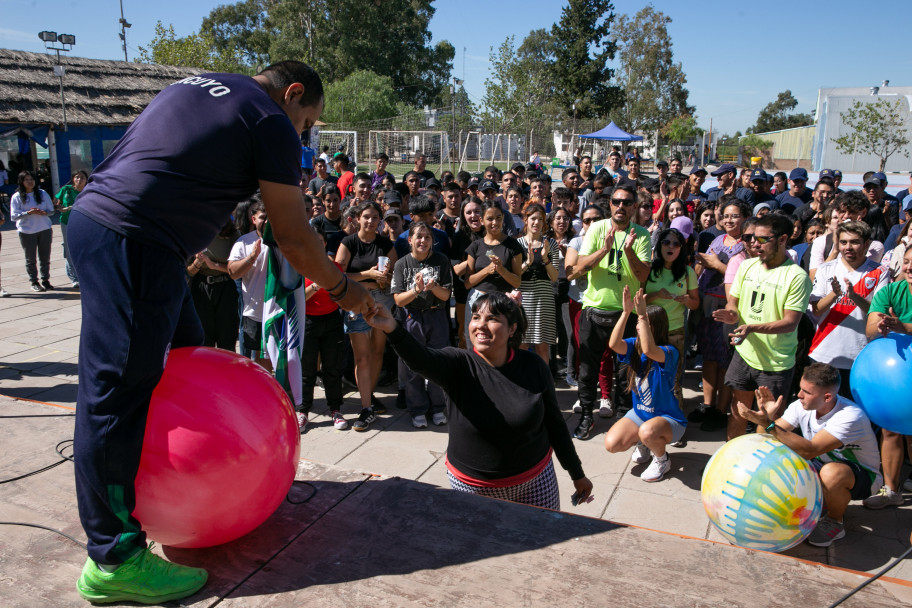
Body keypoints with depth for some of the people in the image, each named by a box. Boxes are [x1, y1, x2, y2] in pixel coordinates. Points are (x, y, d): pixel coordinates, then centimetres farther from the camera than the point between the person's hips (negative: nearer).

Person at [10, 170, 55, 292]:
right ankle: (34, 282, 13)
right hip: (26, 232, -2)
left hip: (45, 229, 2)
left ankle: (45, 280, 17)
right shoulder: (17, 197, -2)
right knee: (31, 259, 4)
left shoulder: (42, 193, 6)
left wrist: (44, 213, -14)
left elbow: (51, 210, 8)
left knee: (45, 257, 6)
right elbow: (14, 216, -6)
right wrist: (28, 213, -21)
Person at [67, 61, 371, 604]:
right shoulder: (272, 122, -4)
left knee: (185, 351, 17)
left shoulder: (200, 85, 22)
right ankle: (114, 559, 2)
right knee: (118, 392, -7)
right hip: (130, 240, -10)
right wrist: (344, 289, 8)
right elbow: (292, 237, -4)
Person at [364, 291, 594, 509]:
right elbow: (420, 360, -38)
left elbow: (554, 422, 2)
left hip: (535, 480, 2)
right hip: (473, 487, -1)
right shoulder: (458, 365, -15)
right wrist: (392, 329, -58)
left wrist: (577, 474, 9)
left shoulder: (533, 366, -9)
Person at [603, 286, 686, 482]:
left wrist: (642, 314, -43)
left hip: (668, 418, -5)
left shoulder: (669, 352, -20)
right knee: (611, 444, -17)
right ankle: (642, 442, 18)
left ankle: (662, 460, -2)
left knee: (647, 431, -38)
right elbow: (613, 344, -27)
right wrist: (626, 312, -33)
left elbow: (649, 350, -43)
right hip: (639, 413, 5)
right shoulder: (634, 346, -4)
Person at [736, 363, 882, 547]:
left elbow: (809, 451, -42)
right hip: (821, 465, 6)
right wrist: (766, 416, -36)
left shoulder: (851, 417, -31)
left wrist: (768, 424, -49)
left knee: (831, 472, -40)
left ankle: (835, 522, -9)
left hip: (862, 476, -6)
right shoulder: (801, 406, -14)